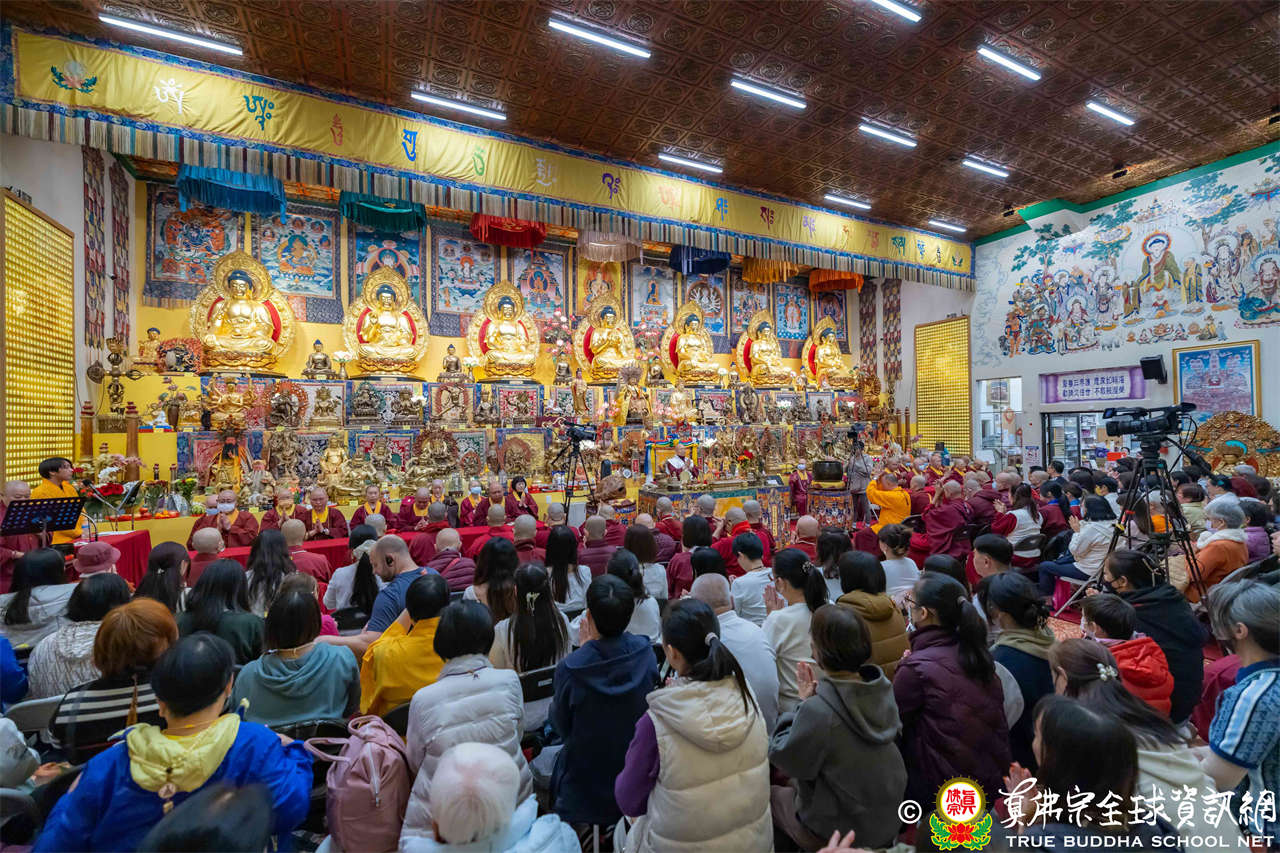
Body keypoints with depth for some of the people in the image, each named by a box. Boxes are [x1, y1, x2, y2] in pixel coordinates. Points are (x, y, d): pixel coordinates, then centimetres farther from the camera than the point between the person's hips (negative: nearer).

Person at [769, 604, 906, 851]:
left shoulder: (818, 711, -35)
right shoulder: (882, 687, -15)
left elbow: (784, 759, -19)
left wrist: (803, 705, -13)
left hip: (840, 830, -5)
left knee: (772, 794, 19)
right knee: (795, 784, 27)